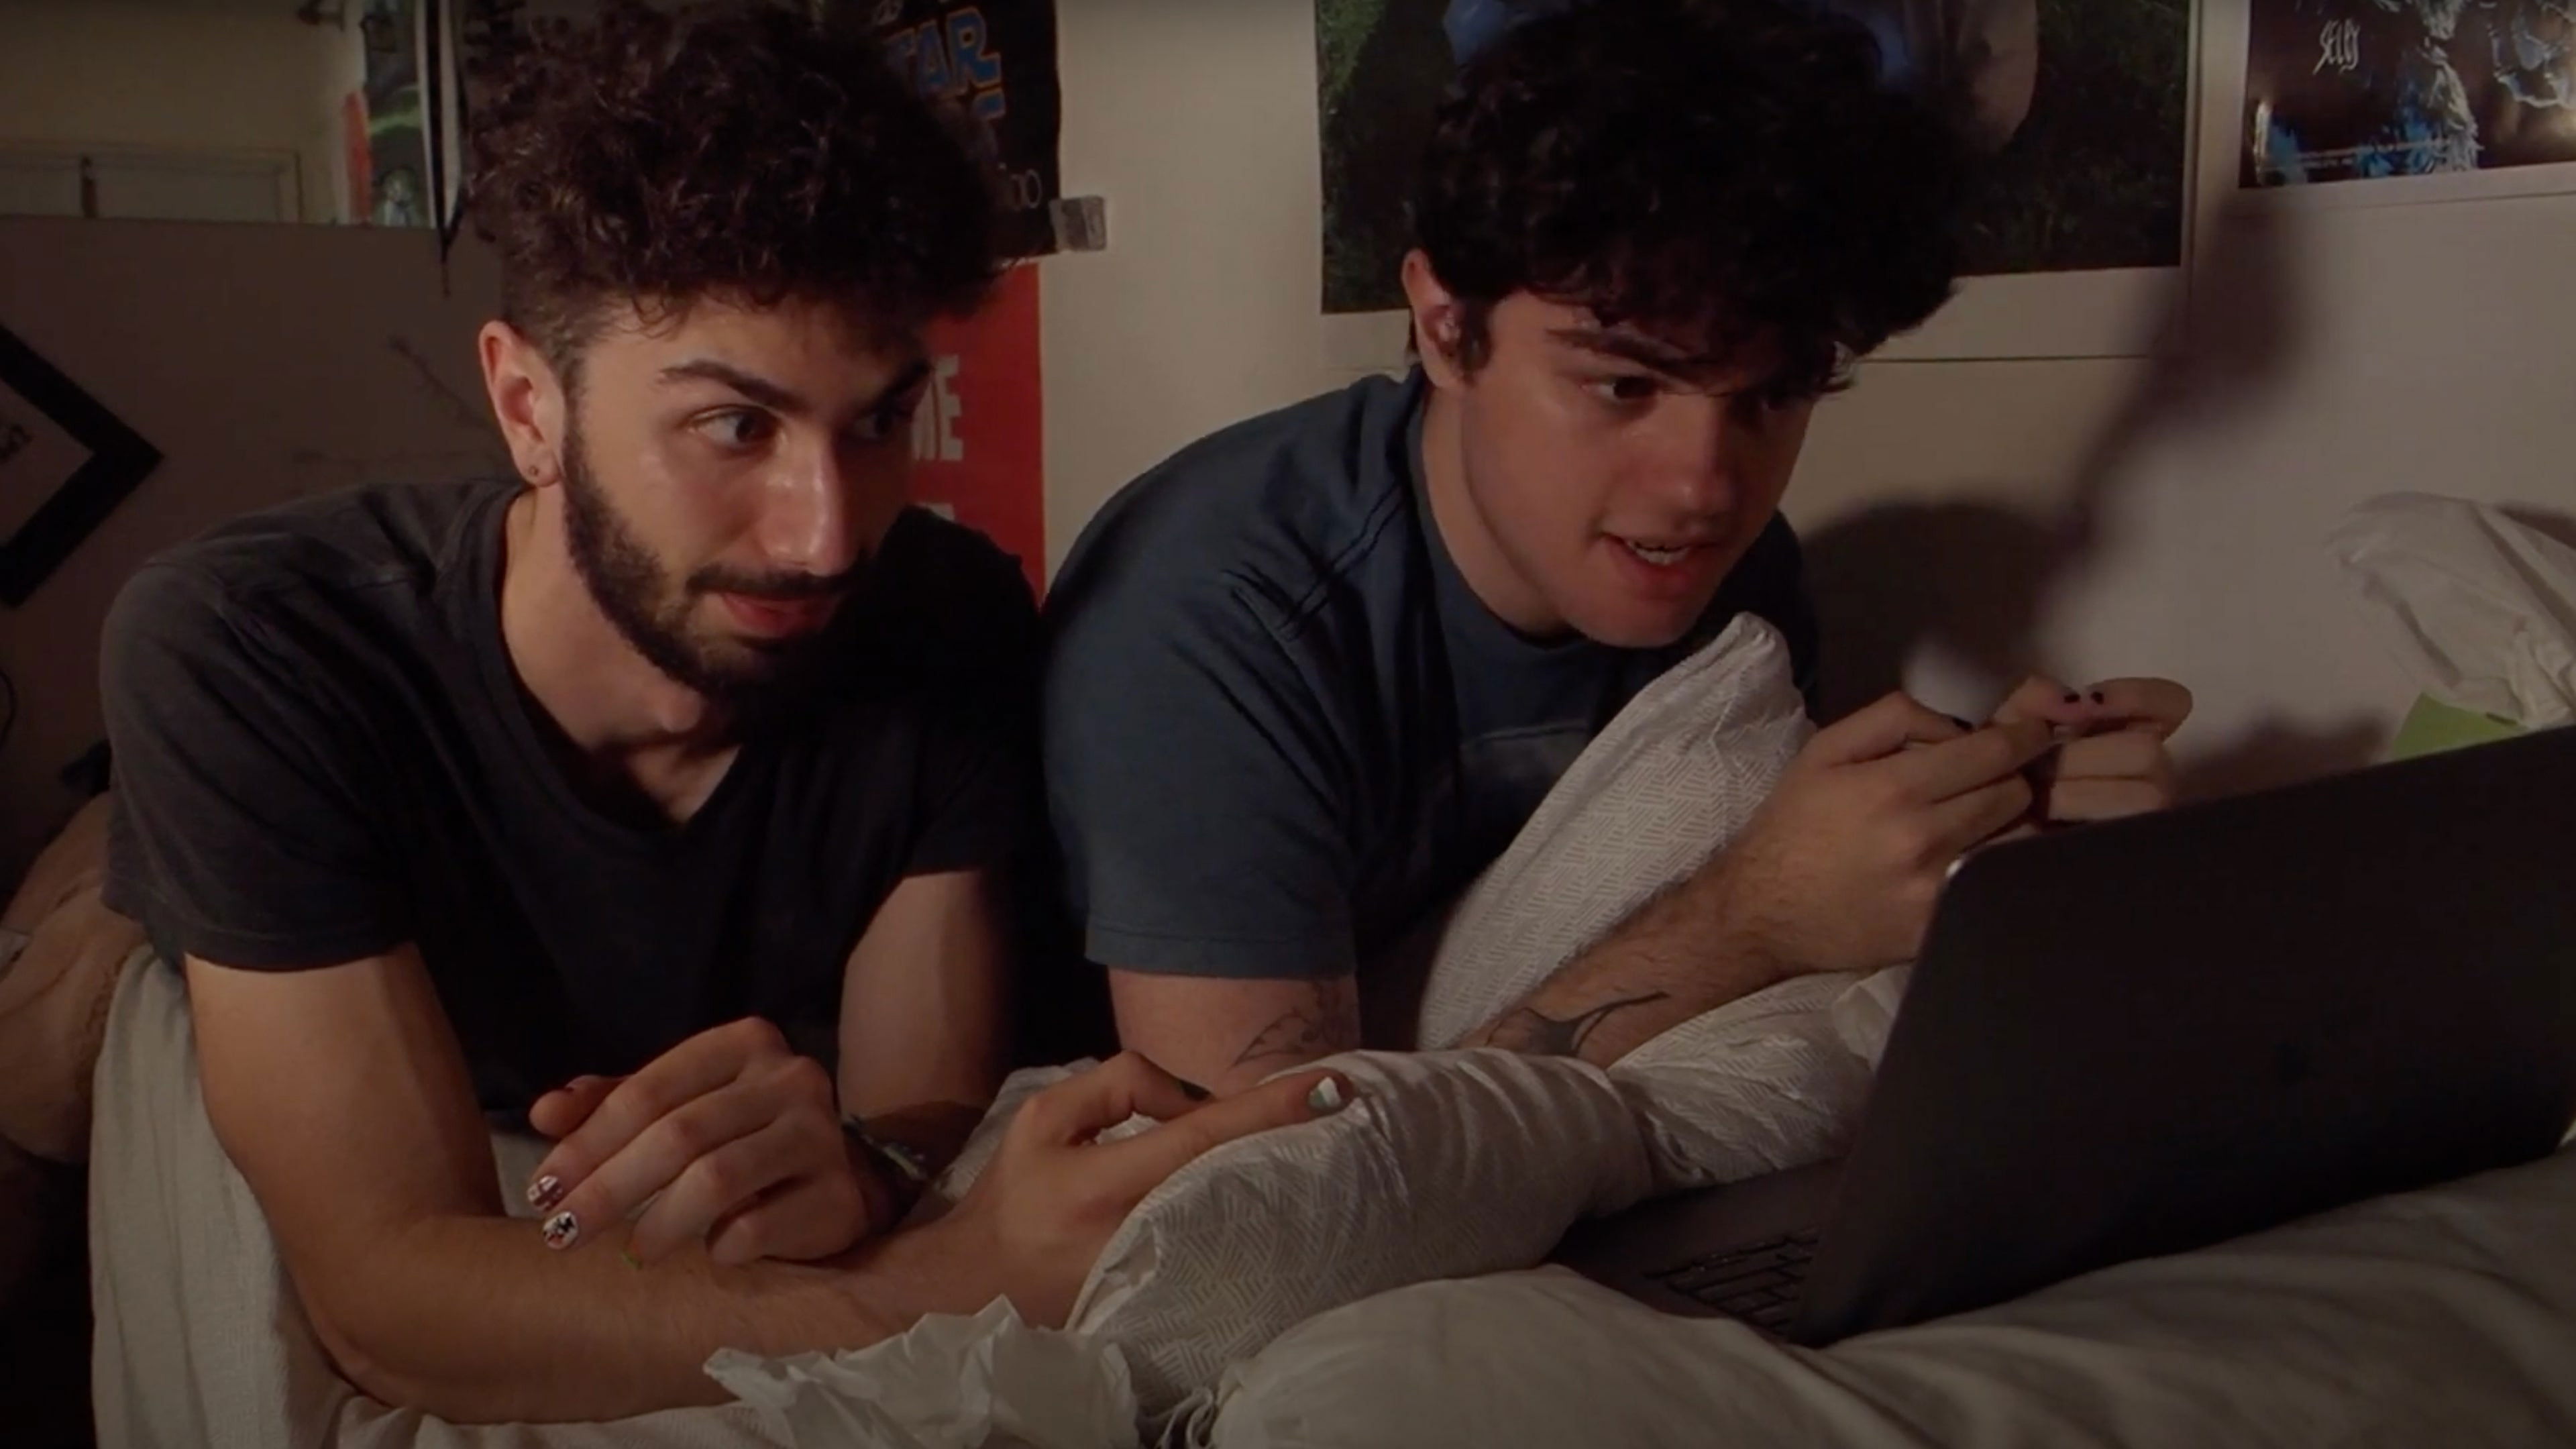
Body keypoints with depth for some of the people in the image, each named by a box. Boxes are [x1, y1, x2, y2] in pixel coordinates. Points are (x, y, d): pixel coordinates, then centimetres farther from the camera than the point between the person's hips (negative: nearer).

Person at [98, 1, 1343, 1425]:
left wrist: (859, 1173, -37)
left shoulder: (952, 626, -17)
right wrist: (966, 1283, -43)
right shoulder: (245, 654, -26)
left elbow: (936, 1101, -13)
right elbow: (392, 1296, -30)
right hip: (400, 1405, -2)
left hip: (783, 1400, 2)